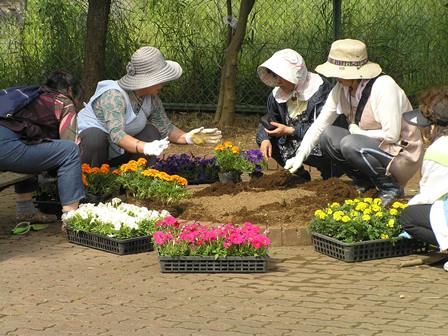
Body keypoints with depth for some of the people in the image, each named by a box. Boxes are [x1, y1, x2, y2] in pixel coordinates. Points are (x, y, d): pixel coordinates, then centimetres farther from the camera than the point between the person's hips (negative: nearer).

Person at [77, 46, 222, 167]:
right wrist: (146, 148, -57)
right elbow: (116, 135, -43)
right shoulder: (114, 95, -32)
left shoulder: (152, 98, -7)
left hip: (117, 154, 7)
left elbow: (166, 128, 2)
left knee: (151, 133, -11)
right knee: (96, 139, -39)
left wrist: (187, 137, -18)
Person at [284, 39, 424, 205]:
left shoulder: (383, 87, -26)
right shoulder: (341, 89, -4)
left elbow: (391, 135, -27)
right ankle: (364, 184, 5)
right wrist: (300, 156, -9)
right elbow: (320, 123, -1)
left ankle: (392, 187, -10)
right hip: (374, 148, 8)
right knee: (327, 135, -9)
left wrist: (358, 131, -14)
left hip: (402, 153, -8)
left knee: (350, 144, -29)